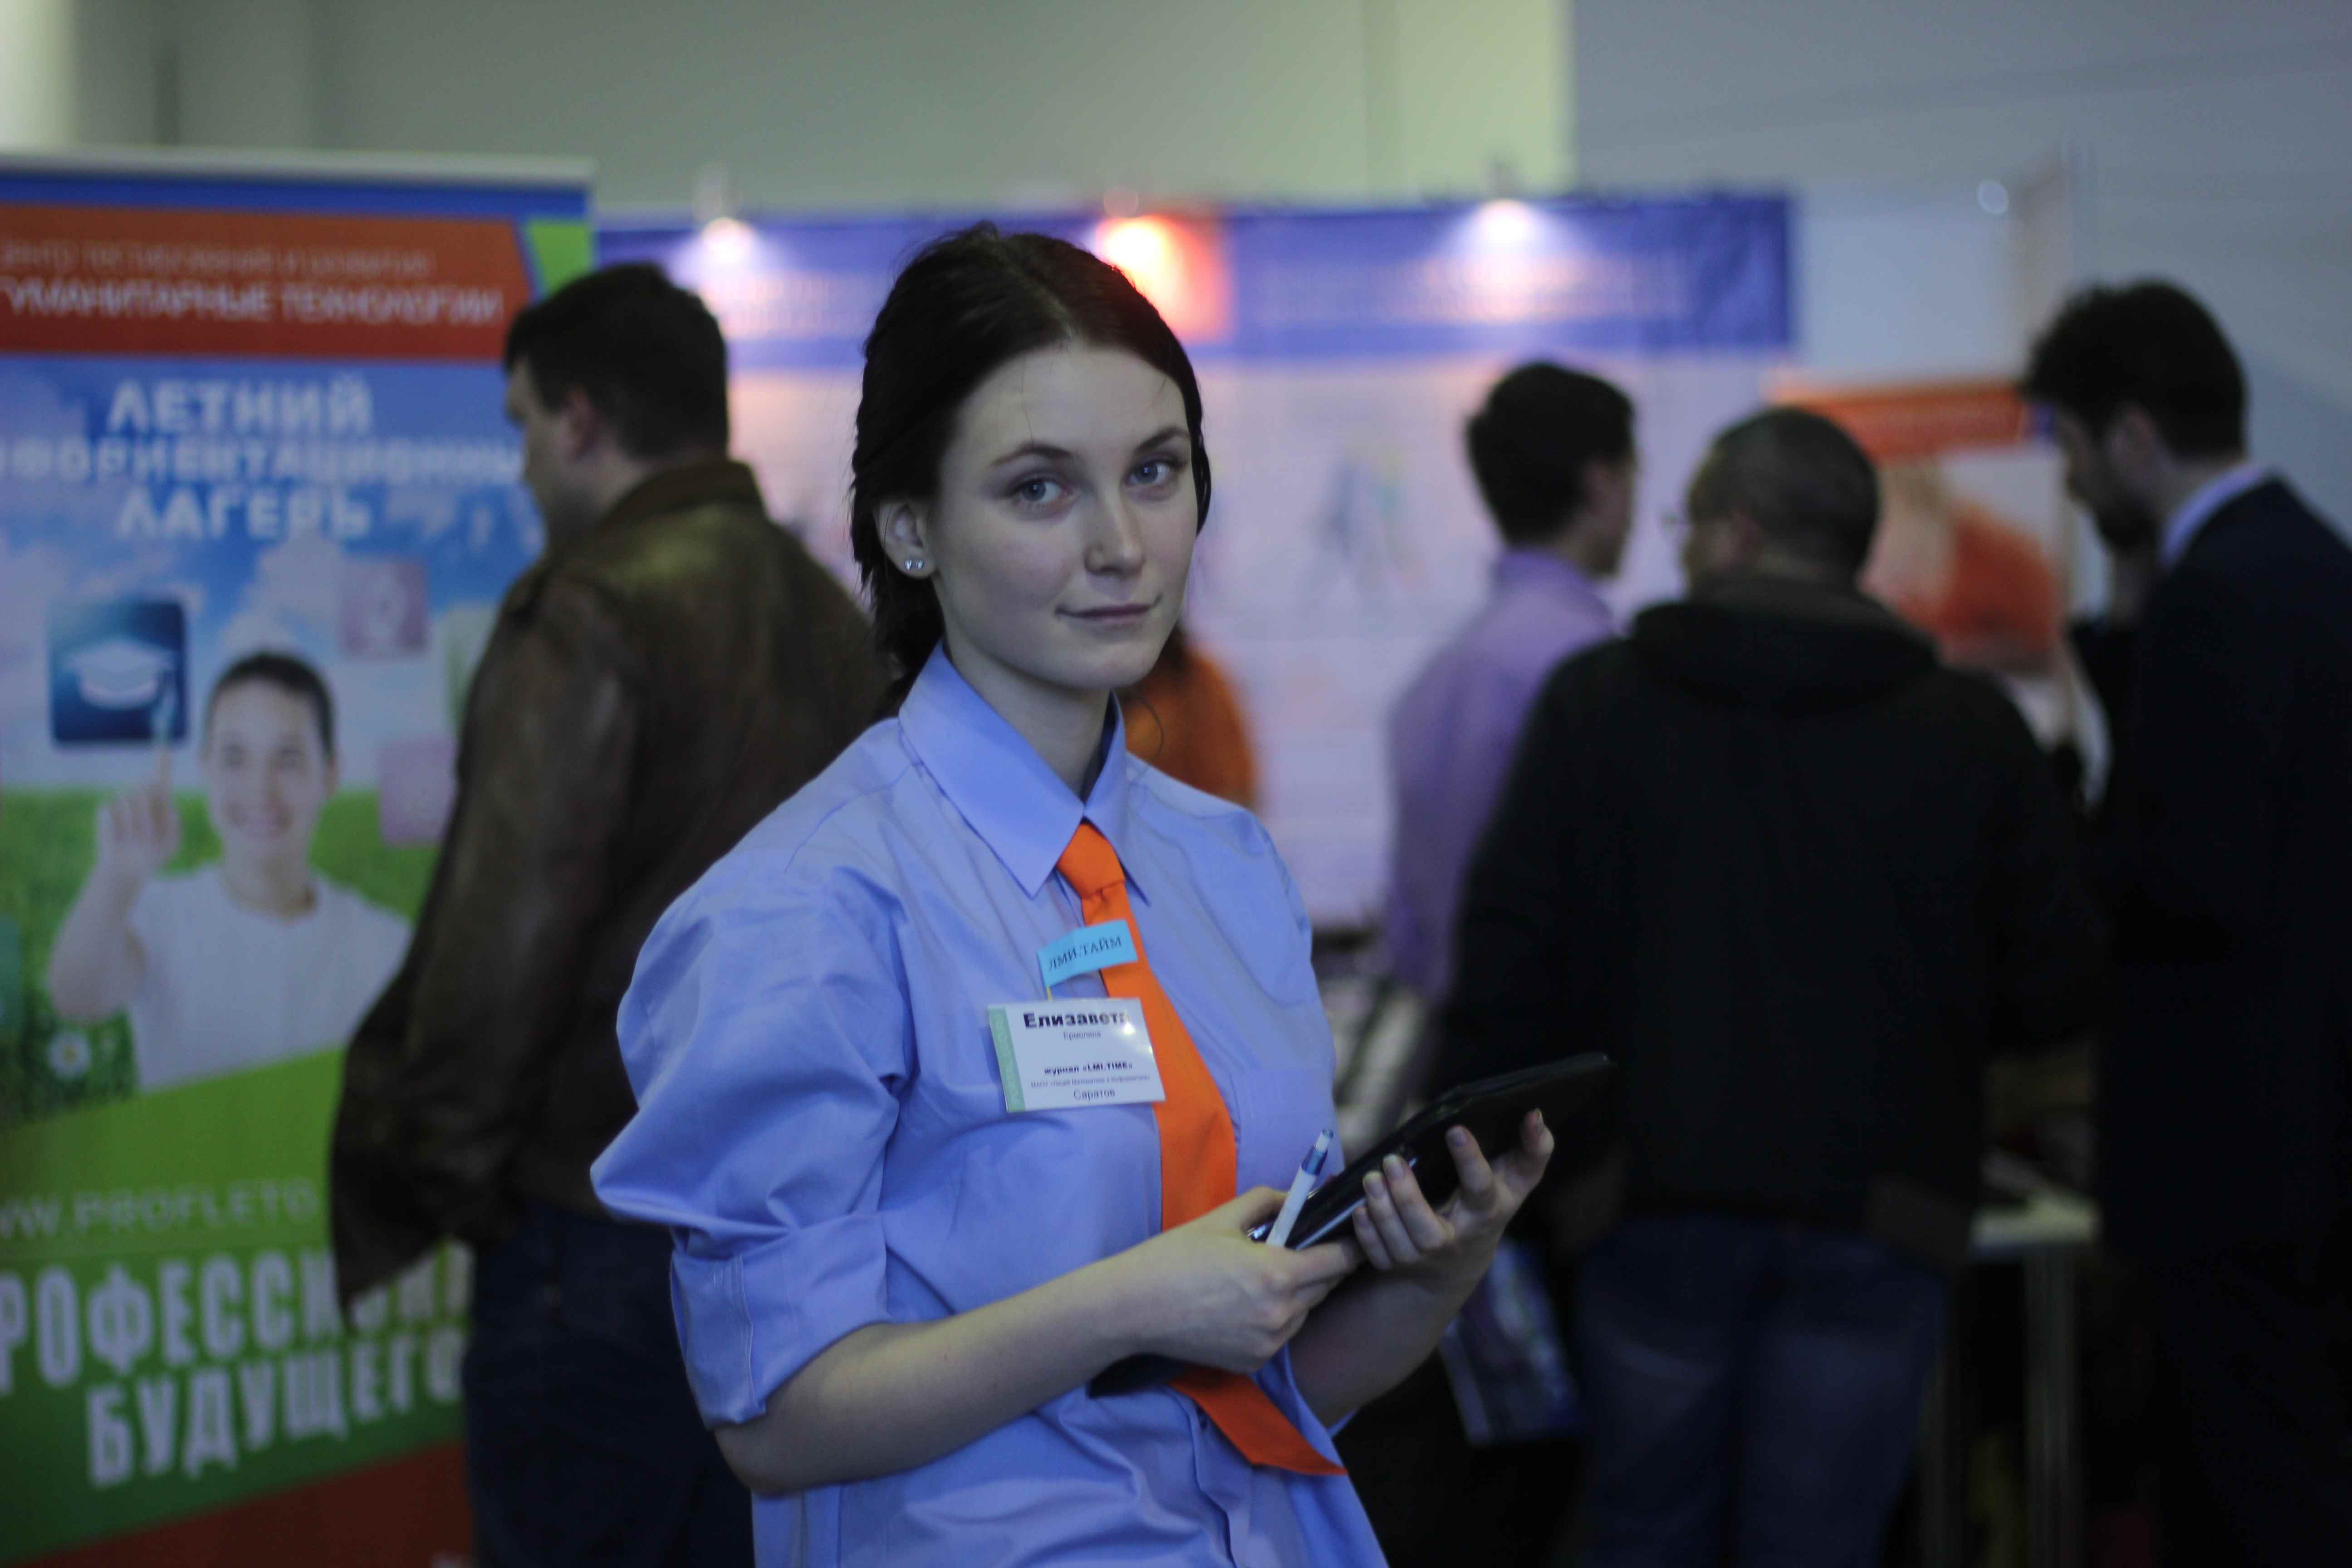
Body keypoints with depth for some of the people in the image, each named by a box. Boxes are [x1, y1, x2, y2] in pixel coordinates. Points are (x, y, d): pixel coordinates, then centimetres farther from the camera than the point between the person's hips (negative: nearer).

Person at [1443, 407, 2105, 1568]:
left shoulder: (1596, 701, 1)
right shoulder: (1969, 730, 1)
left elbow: (1508, 960, -2)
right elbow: (2057, 987, 3)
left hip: (1657, 1208, 0)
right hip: (1875, 1211, 0)